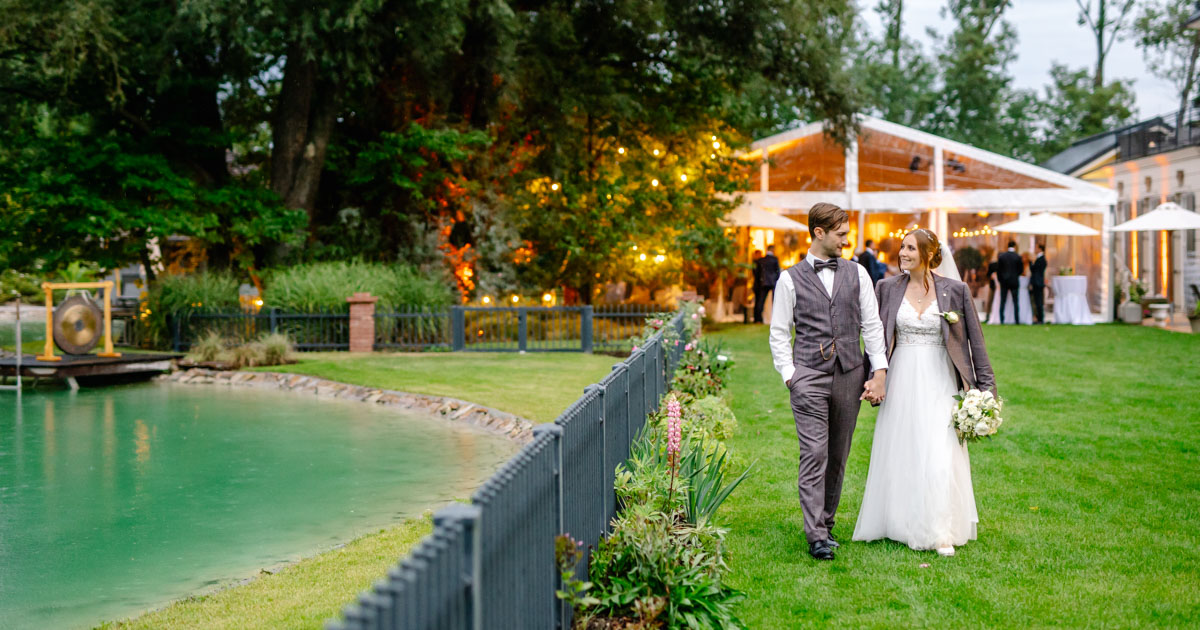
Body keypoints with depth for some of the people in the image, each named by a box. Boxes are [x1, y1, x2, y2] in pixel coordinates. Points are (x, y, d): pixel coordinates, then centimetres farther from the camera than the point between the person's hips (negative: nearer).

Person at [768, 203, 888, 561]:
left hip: (850, 373, 3)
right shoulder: (791, 279, 4)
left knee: (838, 455, 8)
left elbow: (872, 325, 10)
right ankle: (816, 536, -9)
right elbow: (779, 333, 5)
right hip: (809, 375, -3)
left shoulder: (857, 273, 12)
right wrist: (789, 375, -5)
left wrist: (880, 371, 1)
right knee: (814, 454, -9)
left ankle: (826, 522, 21)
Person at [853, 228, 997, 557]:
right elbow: (875, 336, 8)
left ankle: (940, 533, 3)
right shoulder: (888, 288, 2)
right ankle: (900, 522, 21)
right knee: (899, 452, 7)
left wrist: (985, 385, 0)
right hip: (901, 380, 2)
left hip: (938, 381, -2)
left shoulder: (955, 290, -3)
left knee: (939, 454, -6)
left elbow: (975, 339, 1)